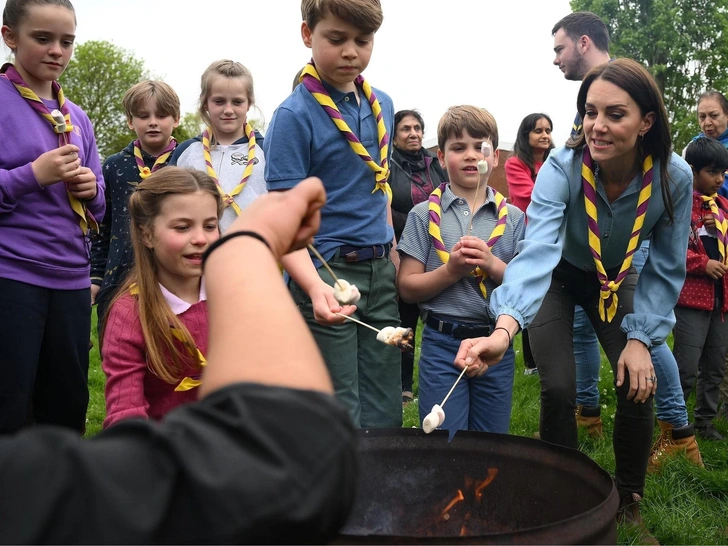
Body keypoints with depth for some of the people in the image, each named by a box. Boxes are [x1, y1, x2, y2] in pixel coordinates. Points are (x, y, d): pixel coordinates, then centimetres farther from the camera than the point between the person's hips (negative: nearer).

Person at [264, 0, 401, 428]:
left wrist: (391, 253, 17)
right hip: (327, 270, -6)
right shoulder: (295, 115, -11)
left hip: (380, 273, 6)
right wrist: (315, 287, -31)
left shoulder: (382, 105, 8)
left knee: (385, 418, 13)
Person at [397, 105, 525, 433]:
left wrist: (492, 264, -16)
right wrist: (450, 271, -18)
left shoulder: (512, 218, 4)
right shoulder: (425, 215, 1)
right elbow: (407, 287, -3)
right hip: (442, 344, -2)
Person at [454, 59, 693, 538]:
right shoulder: (562, 168, -34)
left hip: (619, 282, 2)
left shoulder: (674, 177, -27)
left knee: (638, 388, -8)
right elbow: (537, 249, -50)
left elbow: (666, 269, -14)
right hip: (560, 279, -2)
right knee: (559, 389, -15)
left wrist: (640, 338, -21)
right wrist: (505, 329, -64)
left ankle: (629, 504, 18)